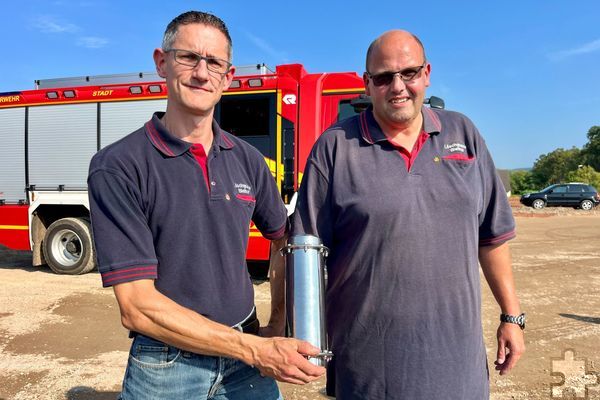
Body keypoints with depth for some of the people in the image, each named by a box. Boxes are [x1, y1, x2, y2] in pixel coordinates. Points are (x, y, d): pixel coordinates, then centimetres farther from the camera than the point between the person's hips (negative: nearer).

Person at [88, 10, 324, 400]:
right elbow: (137, 306, -18)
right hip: (166, 367, -3)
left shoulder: (247, 159, -1)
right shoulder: (117, 167, -15)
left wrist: (278, 325, 3)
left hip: (248, 357, 4)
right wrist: (256, 350, -19)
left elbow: (284, 240, 12)